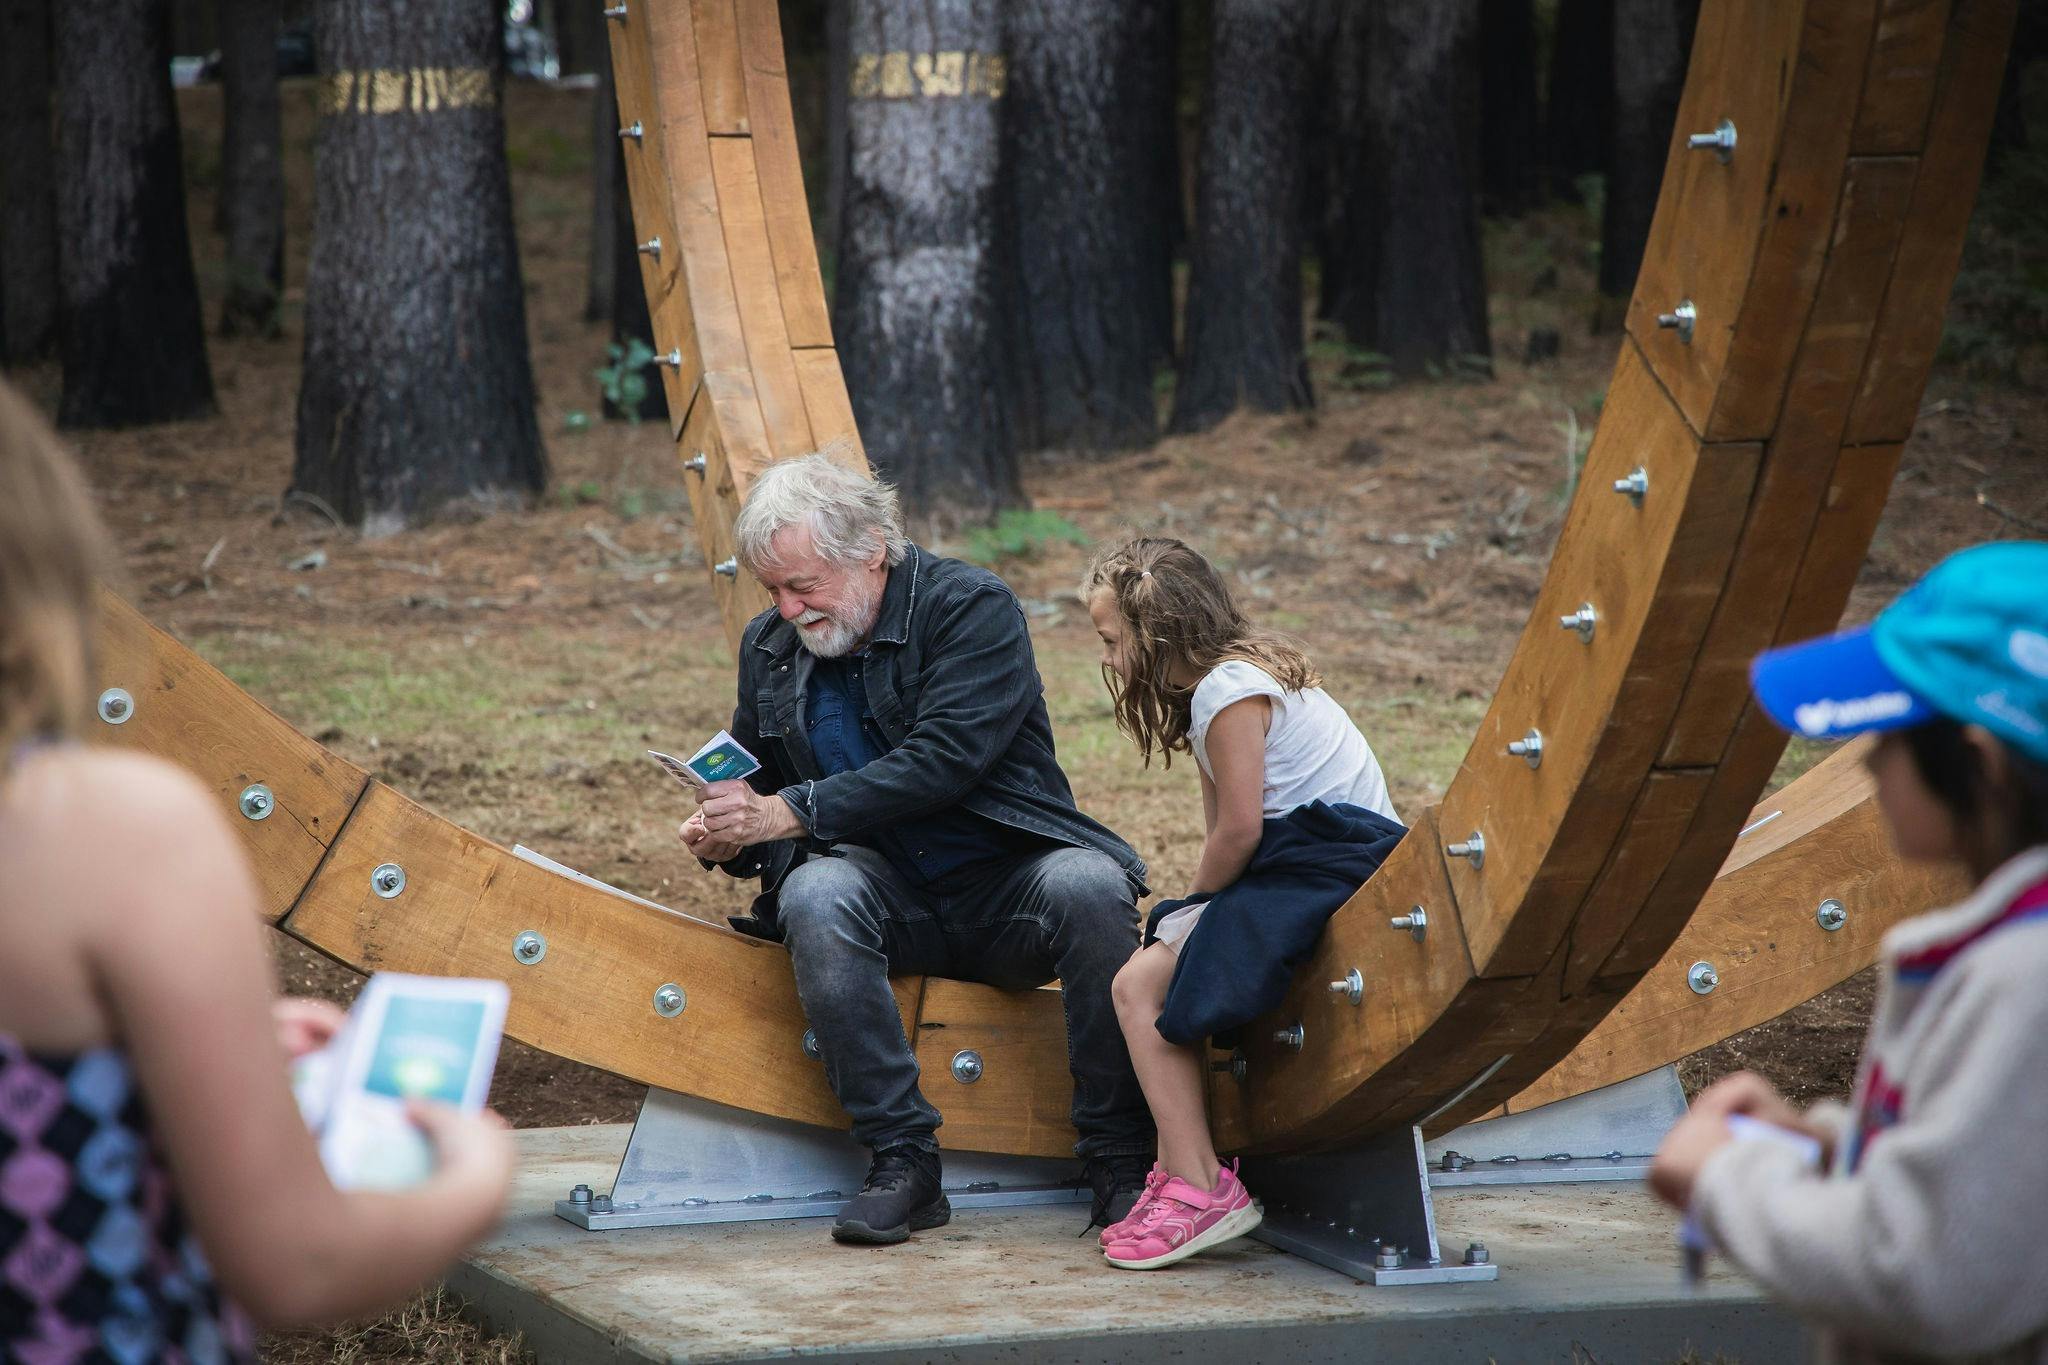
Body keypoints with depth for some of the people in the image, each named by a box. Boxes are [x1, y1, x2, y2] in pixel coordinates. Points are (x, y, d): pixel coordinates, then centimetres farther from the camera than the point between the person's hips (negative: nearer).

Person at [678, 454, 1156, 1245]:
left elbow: (942, 762, -21)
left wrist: (787, 814, -23)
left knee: (1089, 886, -35)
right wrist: (727, 840, -5)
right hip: (890, 898, 3)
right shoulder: (770, 647, 9)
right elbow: (758, 785, 21)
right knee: (814, 897, -32)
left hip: (1007, 883, -3)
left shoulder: (973, 608, -8)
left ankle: (1121, 1164, -22)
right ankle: (903, 1163, -26)